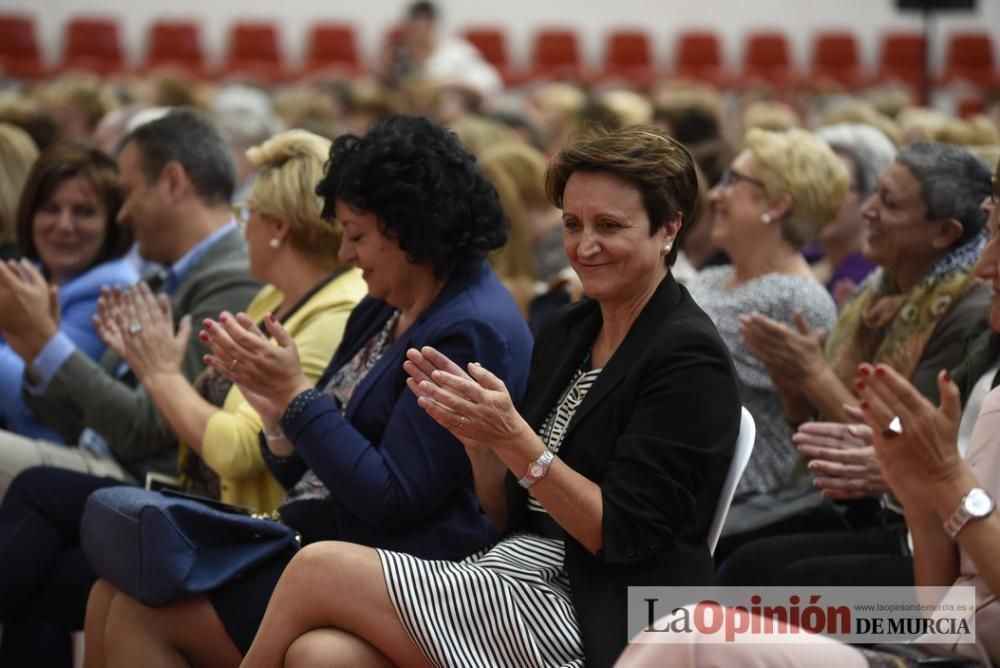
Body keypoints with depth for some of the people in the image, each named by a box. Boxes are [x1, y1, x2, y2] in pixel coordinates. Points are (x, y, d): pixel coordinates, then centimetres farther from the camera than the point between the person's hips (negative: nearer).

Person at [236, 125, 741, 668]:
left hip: (594, 621, -7)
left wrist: (512, 436, -21)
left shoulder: (689, 359, -9)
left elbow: (621, 536, -15)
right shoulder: (567, 332, 14)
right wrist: (478, 439, -4)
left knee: (317, 569, -14)